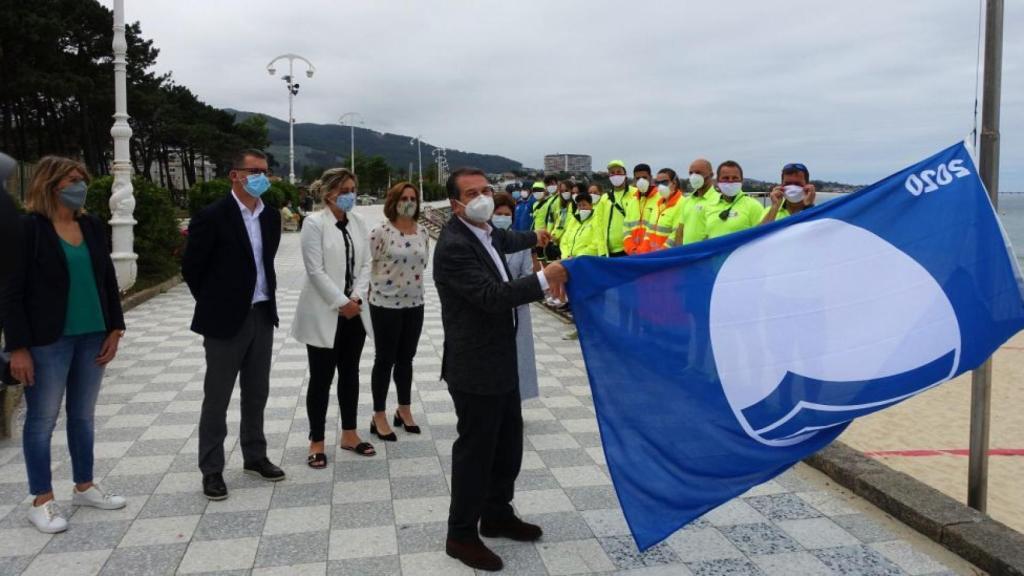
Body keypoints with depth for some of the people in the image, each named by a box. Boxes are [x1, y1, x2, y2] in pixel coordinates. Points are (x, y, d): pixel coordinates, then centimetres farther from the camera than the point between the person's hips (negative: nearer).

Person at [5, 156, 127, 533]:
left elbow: (108, 281, 11)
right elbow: (13, 291, -11)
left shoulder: (93, 226, 7)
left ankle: (84, 487, 28)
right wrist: (18, 347, -14)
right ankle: (42, 501, 16)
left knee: (83, 414, 15)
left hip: (92, 337, 5)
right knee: (42, 419, 5)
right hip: (48, 341, -5)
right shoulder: (28, 228, -10)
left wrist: (114, 329, 5)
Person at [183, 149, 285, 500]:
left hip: (262, 316, 6)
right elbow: (191, 267, -6)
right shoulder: (212, 216, -13)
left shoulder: (271, 216, 6)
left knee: (256, 394, 15)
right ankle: (212, 469, 16)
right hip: (226, 320, -6)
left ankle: (254, 457, 29)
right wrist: (213, 304, 2)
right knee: (217, 398, 5)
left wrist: (266, 298, 14)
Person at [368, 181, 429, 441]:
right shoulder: (381, 232, -12)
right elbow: (368, 265, -8)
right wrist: (380, 286, -1)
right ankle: (379, 417, 16)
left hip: (414, 303, 5)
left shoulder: (422, 232, 4)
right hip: (386, 304, -5)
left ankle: (404, 410, 30)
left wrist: (412, 282, 11)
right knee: (385, 360, 4)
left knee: (406, 358, 15)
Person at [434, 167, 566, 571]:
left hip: (501, 361, 10)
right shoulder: (453, 246, -22)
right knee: (475, 450, 1)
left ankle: (497, 515, 36)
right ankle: (461, 535, 17)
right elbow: (493, 296, -29)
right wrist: (543, 279, -23)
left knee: (508, 443, 19)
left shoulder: (485, 231, 7)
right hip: (475, 367, -10)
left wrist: (534, 238, 48)